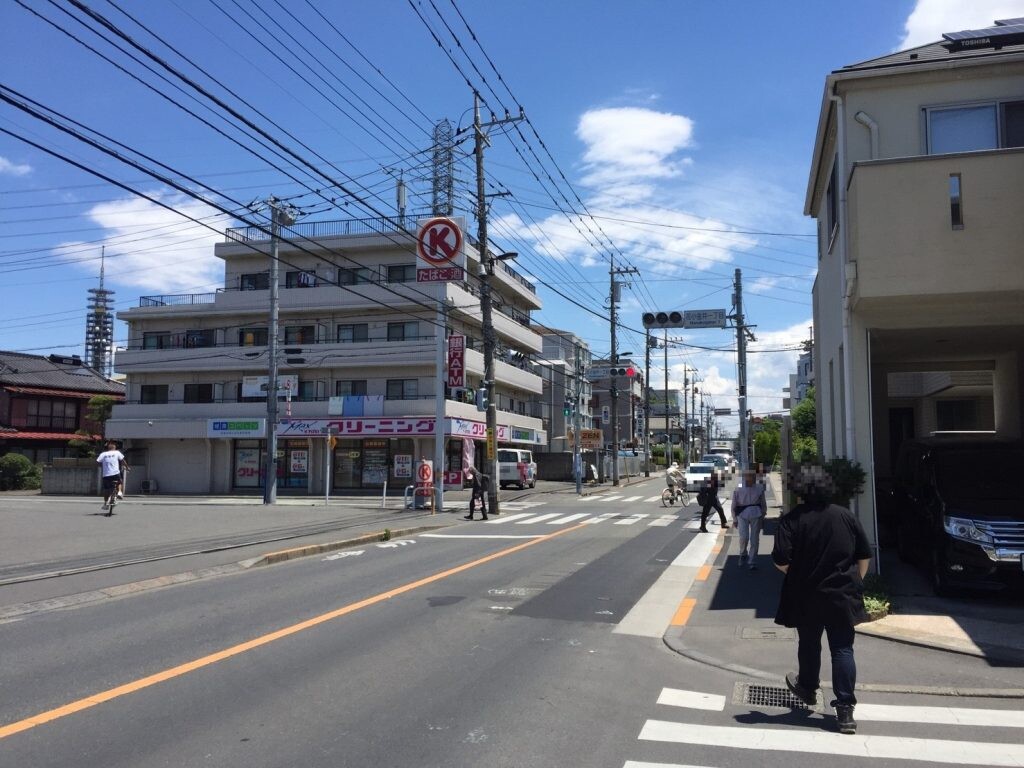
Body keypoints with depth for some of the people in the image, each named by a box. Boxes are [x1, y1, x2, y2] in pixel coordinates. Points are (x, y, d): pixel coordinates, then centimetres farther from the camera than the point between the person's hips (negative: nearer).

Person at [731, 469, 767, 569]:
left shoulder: (759, 488, 1)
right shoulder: (738, 489, -4)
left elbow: (763, 504, 10)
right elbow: (734, 505, 3)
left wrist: (763, 517, 11)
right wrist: (734, 519, 5)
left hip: (756, 514, 2)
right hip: (742, 514, -1)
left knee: (754, 539, 3)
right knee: (744, 537, -10)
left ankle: (752, 562, 15)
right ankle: (743, 555, 20)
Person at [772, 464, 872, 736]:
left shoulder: (792, 519, -13)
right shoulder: (845, 516, -1)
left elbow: (781, 561, -19)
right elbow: (865, 556, 4)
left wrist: (797, 573, 3)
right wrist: (855, 582, 17)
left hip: (807, 597, -2)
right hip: (843, 597, 2)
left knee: (809, 645, 19)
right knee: (842, 649, 6)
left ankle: (808, 688, 41)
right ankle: (845, 710, 2)